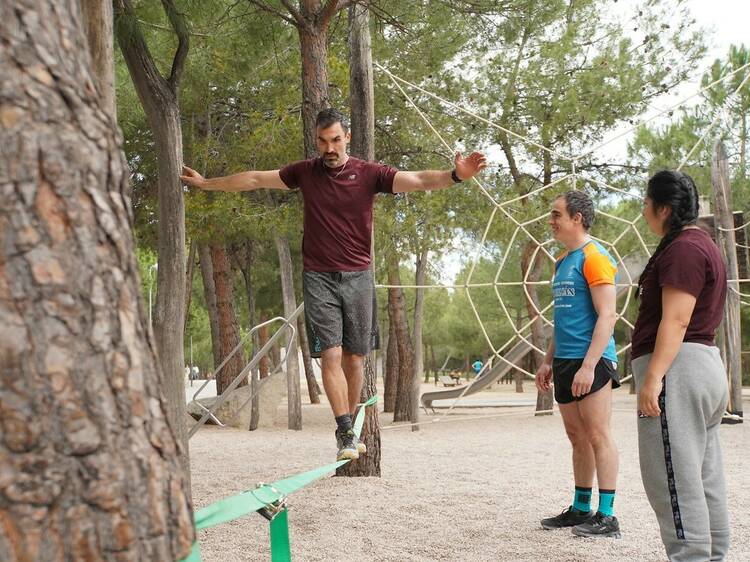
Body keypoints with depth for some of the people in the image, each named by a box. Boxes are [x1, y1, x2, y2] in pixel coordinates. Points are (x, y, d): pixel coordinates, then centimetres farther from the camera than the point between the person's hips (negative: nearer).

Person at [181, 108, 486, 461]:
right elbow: (255, 179, 13)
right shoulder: (305, 172, 4)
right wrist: (205, 183, 19)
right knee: (331, 354, -11)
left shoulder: (368, 174, -2)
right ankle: (345, 433, -9)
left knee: (355, 357, 6)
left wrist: (455, 175, -32)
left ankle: (349, 428, 22)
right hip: (319, 277, 0)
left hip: (358, 276, 0)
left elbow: (418, 180, -13)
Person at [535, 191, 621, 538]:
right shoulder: (563, 262, 17)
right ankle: (580, 510, 20)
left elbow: (607, 316, -17)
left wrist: (588, 365, -23)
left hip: (590, 363, -9)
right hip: (564, 362, 9)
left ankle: (606, 516, -3)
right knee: (577, 438, 13)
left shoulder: (595, 257, -10)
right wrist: (548, 361, 20)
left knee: (597, 436, -6)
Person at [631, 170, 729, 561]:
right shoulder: (702, 245, 21)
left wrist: (653, 376, -25)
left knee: (675, 477, -10)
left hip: (678, 368, -11)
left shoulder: (682, 250, -13)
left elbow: (675, 319, -21)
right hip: (705, 365, 11)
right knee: (703, 477, 12)